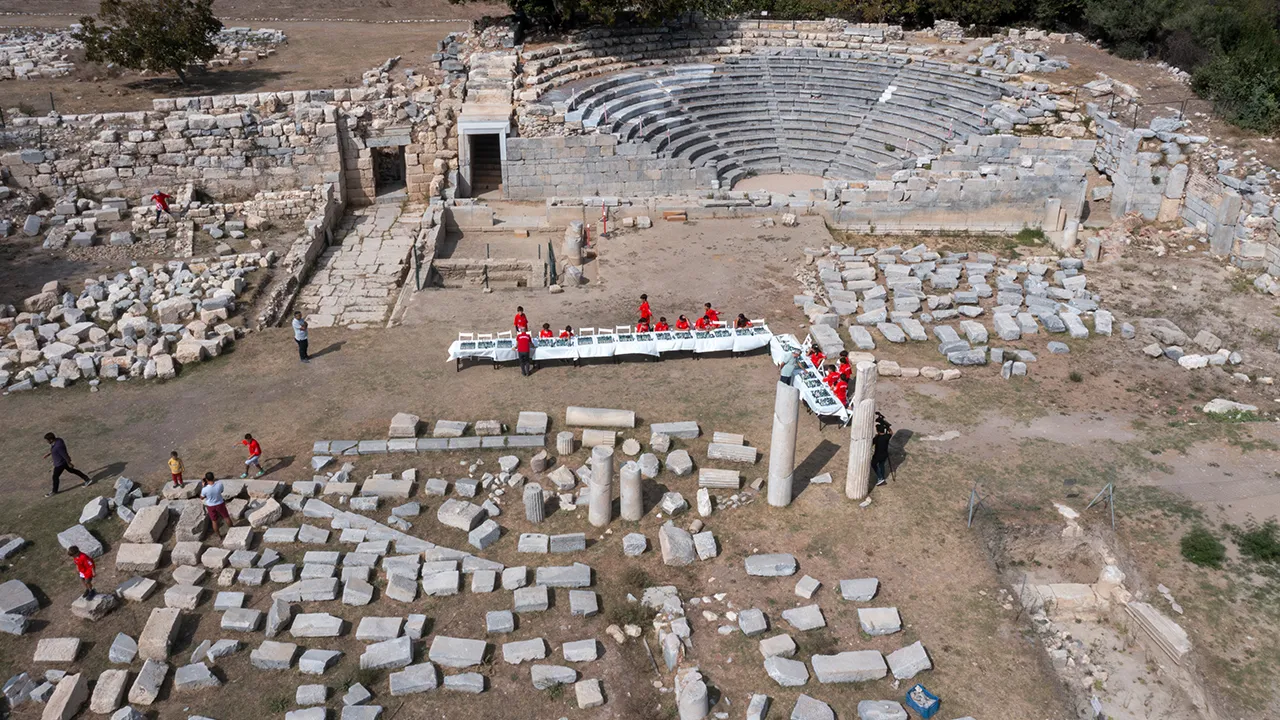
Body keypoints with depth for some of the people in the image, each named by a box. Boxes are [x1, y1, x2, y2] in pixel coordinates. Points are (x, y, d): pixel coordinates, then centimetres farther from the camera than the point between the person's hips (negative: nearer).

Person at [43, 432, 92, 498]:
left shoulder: (58, 446, -37)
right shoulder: (57, 440, -9)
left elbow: (65, 455, -28)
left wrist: (69, 464, -17)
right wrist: (49, 453, 14)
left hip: (60, 463, -9)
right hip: (62, 461, 9)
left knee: (55, 477, 11)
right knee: (72, 470, 22)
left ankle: (54, 491, 32)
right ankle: (87, 479, 28)